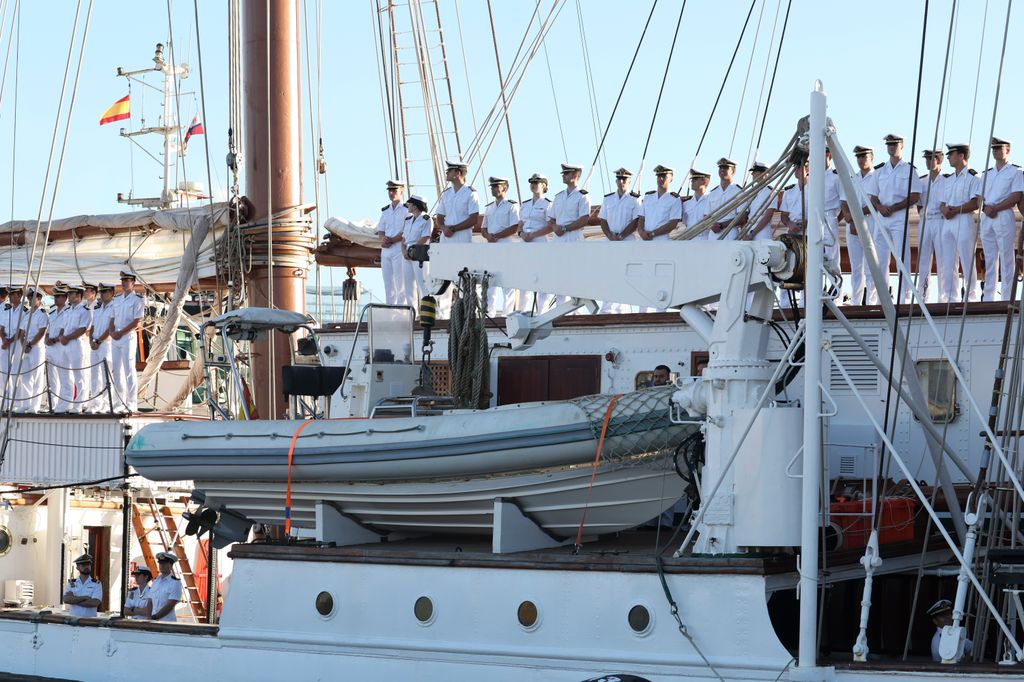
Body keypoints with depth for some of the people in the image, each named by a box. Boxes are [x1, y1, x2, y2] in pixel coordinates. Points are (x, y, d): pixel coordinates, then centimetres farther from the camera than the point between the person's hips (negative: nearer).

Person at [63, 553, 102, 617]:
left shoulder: (96, 584, 1)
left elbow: (94, 603, -13)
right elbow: (66, 599, -6)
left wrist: (74, 600, -10)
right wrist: (84, 598, -14)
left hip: (90, 619, -2)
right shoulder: (72, 583, 10)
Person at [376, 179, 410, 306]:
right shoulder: (385, 211, 18)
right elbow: (380, 230, 17)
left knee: (400, 283, -10)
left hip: (399, 249, -7)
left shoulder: (407, 210, -3)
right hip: (385, 250, 7)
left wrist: (391, 240, -16)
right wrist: (383, 238, -6)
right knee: (388, 283, 6)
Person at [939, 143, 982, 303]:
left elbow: (976, 203, -13)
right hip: (947, 222, 8)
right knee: (948, 264, 6)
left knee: (967, 263, -6)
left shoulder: (973, 177, -3)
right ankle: (951, 300, 10)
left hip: (965, 222, -8)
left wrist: (956, 210, -17)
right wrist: (944, 209, -4)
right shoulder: (948, 180, 22)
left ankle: (970, 299, -5)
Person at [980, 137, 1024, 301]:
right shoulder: (987, 174, 20)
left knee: (1006, 260, -7)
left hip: (1004, 216, -6)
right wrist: (985, 207, -8)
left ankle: (1006, 299, -8)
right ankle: (988, 298, 5)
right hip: (986, 219, 6)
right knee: (989, 260, 5)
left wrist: (995, 208, -15)